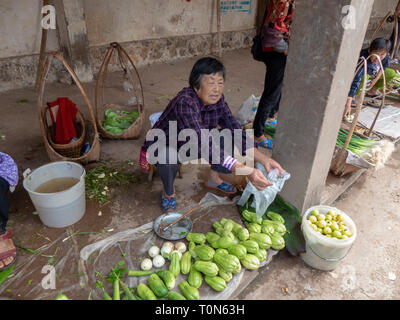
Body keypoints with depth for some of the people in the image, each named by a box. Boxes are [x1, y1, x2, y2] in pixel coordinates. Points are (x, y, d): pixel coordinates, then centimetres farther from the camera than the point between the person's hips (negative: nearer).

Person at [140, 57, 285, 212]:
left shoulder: (218, 100, -13)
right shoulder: (185, 102, -35)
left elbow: (237, 132, -12)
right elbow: (203, 145, -45)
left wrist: (264, 160, -26)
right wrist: (245, 171, -51)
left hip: (189, 146, 6)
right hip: (161, 148, -5)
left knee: (227, 143, -13)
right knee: (168, 156, -39)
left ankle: (213, 178, 12)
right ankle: (168, 192, -7)